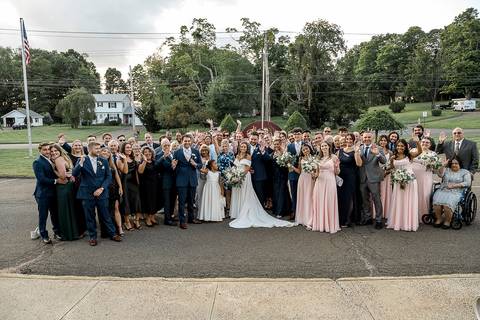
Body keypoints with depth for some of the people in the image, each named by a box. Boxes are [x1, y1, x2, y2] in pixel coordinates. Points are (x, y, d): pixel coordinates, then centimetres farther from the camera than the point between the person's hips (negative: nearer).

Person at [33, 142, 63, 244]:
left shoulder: (51, 160, 9)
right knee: (43, 215, 6)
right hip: (43, 193, -6)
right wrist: (56, 180, -20)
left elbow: (56, 173, 12)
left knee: (55, 213, 16)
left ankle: (57, 230, 31)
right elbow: (41, 179, -21)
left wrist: (62, 178, -7)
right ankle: (44, 235, 19)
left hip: (53, 192, 6)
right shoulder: (37, 162, -13)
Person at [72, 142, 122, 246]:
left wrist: (102, 188, -8)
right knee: (90, 217, 8)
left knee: (105, 215, 7)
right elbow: (75, 174, -11)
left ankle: (112, 234, 20)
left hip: (101, 193, 1)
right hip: (87, 194, -1)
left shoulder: (103, 161, 5)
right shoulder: (82, 160, -1)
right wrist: (81, 163, -27)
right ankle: (93, 236, 22)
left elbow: (109, 176, 4)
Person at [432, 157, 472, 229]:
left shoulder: (465, 172, 13)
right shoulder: (446, 170, 20)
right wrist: (444, 165, -7)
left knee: (447, 204, -32)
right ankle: (439, 219, -9)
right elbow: (440, 174, 1)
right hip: (442, 190, 3)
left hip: (456, 192, -3)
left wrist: (454, 185, -9)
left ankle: (447, 221, -12)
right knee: (436, 202, -28)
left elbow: (468, 183, -1)